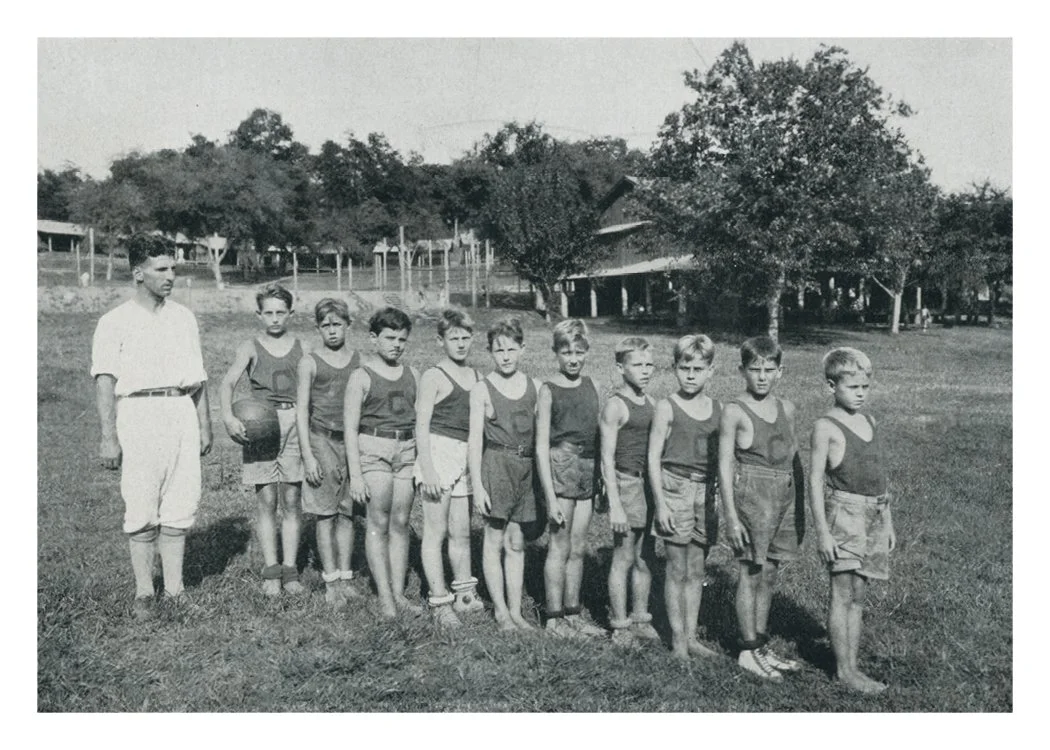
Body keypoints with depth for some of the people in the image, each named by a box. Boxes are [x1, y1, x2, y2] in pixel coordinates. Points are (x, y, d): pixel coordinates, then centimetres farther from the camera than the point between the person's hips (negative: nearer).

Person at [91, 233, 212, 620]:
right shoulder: (114, 322, 2)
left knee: (181, 505, 4)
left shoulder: (184, 317, 14)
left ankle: (175, 587, 14)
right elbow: (105, 381, -3)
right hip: (139, 414, -3)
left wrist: (204, 425, 12)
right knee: (142, 511, -1)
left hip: (181, 413, 4)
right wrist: (109, 437, -10)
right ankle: (143, 592, 10)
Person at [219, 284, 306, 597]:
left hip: (294, 424, 1)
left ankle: (290, 570, 9)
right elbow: (227, 383, -5)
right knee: (266, 501, 1)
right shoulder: (250, 347, 7)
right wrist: (228, 416, -22)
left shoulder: (302, 347, 11)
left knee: (291, 501, 2)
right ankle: (271, 572, 8)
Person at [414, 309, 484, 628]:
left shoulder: (476, 377, 13)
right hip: (438, 451, -5)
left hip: (467, 456, 6)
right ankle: (439, 601, 7)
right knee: (436, 532, 1)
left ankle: (464, 595, 25)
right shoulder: (434, 376, -4)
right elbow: (422, 426, -8)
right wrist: (428, 470, -15)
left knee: (462, 532, 12)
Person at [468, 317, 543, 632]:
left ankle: (516, 611, 18)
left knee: (516, 543, 10)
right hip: (496, 464, -3)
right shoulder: (482, 389, -2)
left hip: (527, 467, 3)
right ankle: (501, 610, 15)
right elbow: (475, 439, -3)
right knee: (495, 540, 3)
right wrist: (477, 485, -8)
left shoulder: (534, 386, 8)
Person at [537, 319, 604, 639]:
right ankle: (554, 617, 14)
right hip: (560, 466, -5)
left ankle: (572, 612, 23)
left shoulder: (591, 386, 10)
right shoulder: (548, 390, -6)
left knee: (578, 548, 12)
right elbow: (541, 446, -8)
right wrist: (551, 497, -12)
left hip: (588, 469, 5)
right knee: (560, 547, 2)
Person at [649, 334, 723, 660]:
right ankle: (677, 637, 15)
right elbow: (654, 458, -5)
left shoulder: (717, 409, 7)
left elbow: (720, 458, 13)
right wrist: (660, 503, -9)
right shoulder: (667, 407, -5)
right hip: (675, 488, -4)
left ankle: (691, 636, 22)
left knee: (696, 570, 10)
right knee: (677, 570, 3)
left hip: (706, 490, 4)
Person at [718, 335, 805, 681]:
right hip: (751, 494, -6)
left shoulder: (786, 409, 9)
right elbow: (725, 466, -10)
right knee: (751, 574, 1)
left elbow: (794, 459, 16)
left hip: (785, 496, 6)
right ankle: (749, 651, 13)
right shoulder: (734, 411, -8)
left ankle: (761, 646, 25)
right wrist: (731, 515, -14)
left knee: (769, 574, 13)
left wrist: (801, 506, 15)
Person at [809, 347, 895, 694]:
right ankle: (843, 669, 8)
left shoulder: (870, 423, 12)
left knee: (858, 596, 10)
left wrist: (888, 522, 18)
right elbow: (815, 481, -10)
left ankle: (852, 665, 18)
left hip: (874, 515, 6)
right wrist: (822, 531, -15)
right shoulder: (826, 427, -8)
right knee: (843, 593, -1)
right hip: (844, 512, -6)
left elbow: (878, 476, 18)